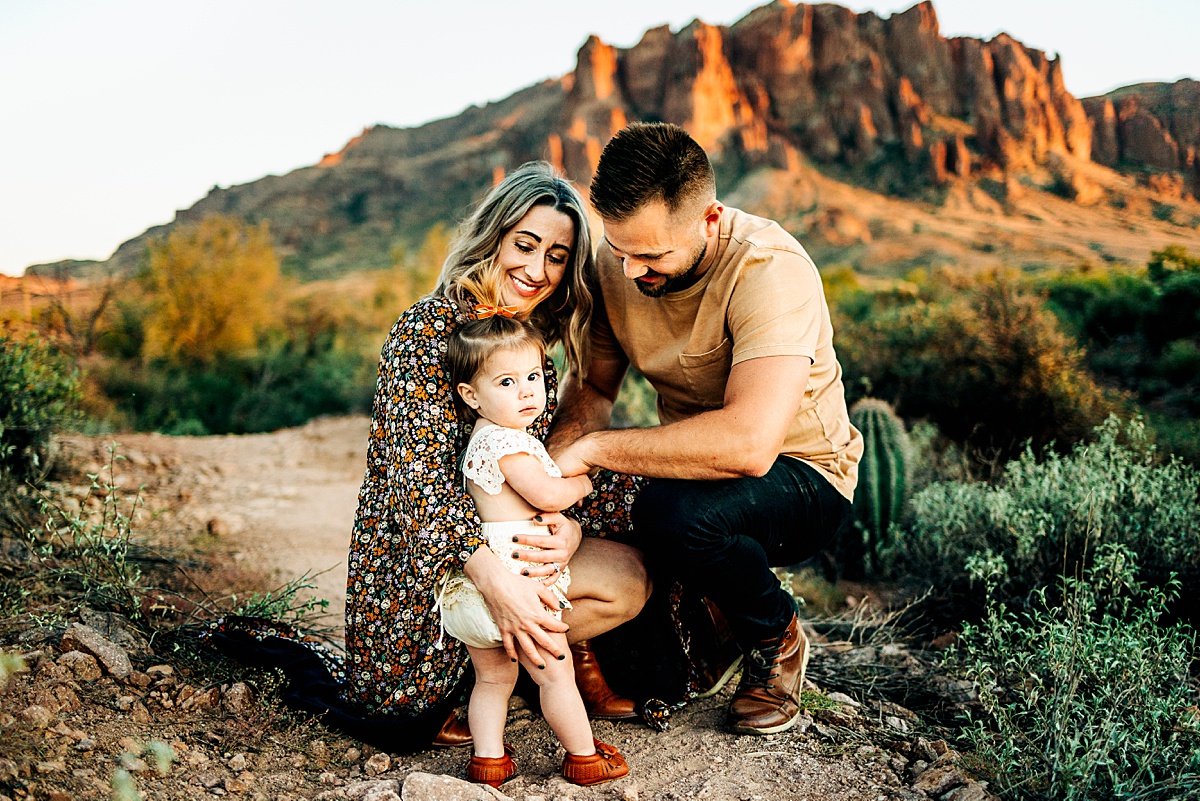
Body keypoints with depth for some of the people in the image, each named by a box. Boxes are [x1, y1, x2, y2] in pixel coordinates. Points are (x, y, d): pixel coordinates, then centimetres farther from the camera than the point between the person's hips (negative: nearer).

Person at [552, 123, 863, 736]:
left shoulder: (771, 271, -29)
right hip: (700, 467, 6)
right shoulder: (617, 260, -8)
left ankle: (776, 640, -2)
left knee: (675, 513, -35)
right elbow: (591, 387, 0)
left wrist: (591, 449, -33)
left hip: (802, 478, -6)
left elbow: (749, 443, -41)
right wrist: (558, 471, -21)